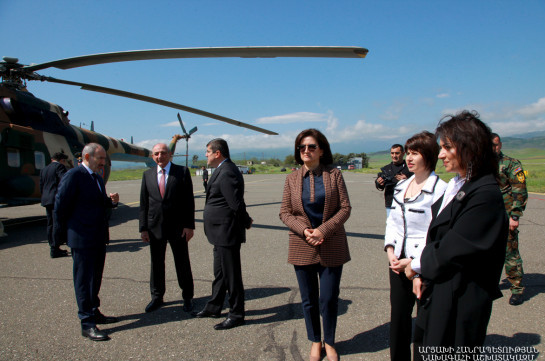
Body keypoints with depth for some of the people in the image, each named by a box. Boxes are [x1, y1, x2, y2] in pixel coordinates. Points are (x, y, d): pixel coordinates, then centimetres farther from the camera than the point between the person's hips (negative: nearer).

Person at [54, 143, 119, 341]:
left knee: (95, 278, 18)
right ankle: (87, 323, 9)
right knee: (83, 280, 1)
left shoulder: (97, 178, 13)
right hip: (82, 239, -9)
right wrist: (66, 230, -5)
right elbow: (60, 205, -14)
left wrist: (111, 200, -1)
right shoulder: (73, 176, -15)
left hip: (99, 237, 9)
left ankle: (94, 312, 33)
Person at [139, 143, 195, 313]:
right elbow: (144, 203, 7)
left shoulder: (182, 172, -2)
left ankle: (187, 297, 23)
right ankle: (157, 297, 30)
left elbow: (189, 200, -5)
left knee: (183, 264, 8)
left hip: (177, 227, -3)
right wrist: (143, 228, 2)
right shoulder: (147, 175, 7)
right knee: (156, 264, 13)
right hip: (155, 227, 3)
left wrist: (189, 225, -10)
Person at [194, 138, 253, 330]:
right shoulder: (223, 170, 13)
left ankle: (236, 314, 16)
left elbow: (236, 204, -24)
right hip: (222, 233, 11)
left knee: (231, 274, 2)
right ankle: (214, 307, 37)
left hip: (227, 232, -11)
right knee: (220, 272, 22)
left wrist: (246, 222, -10)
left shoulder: (227, 173, -21)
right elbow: (236, 204, 15)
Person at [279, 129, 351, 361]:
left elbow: (345, 208, -4)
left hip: (331, 246, -1)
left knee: (329, 298, 5)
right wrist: (304, 230, -14)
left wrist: (323, 230, -16)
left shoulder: (334, 174, -2)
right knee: (308, 299, 11)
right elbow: (284, 212, 2)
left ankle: (329, 342, 30)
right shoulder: (292, 178, 3)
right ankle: (315, 341, 33)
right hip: (302, 247, 1)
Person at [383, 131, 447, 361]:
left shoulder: (439, 189, -14)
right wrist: (390, 250, 0)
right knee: (398, 318, 15)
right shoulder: (401, 186, 10)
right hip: (398, 264, 7)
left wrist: (414, 263, -16)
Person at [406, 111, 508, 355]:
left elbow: (452, 250, -20)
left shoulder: (485, 195, -21)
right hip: (438, 292, 8)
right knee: (424, 352, 19)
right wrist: (422, 273, 0)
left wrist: (418, 265, -5)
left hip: (460, 300, -8)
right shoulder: (455, 186, 7)